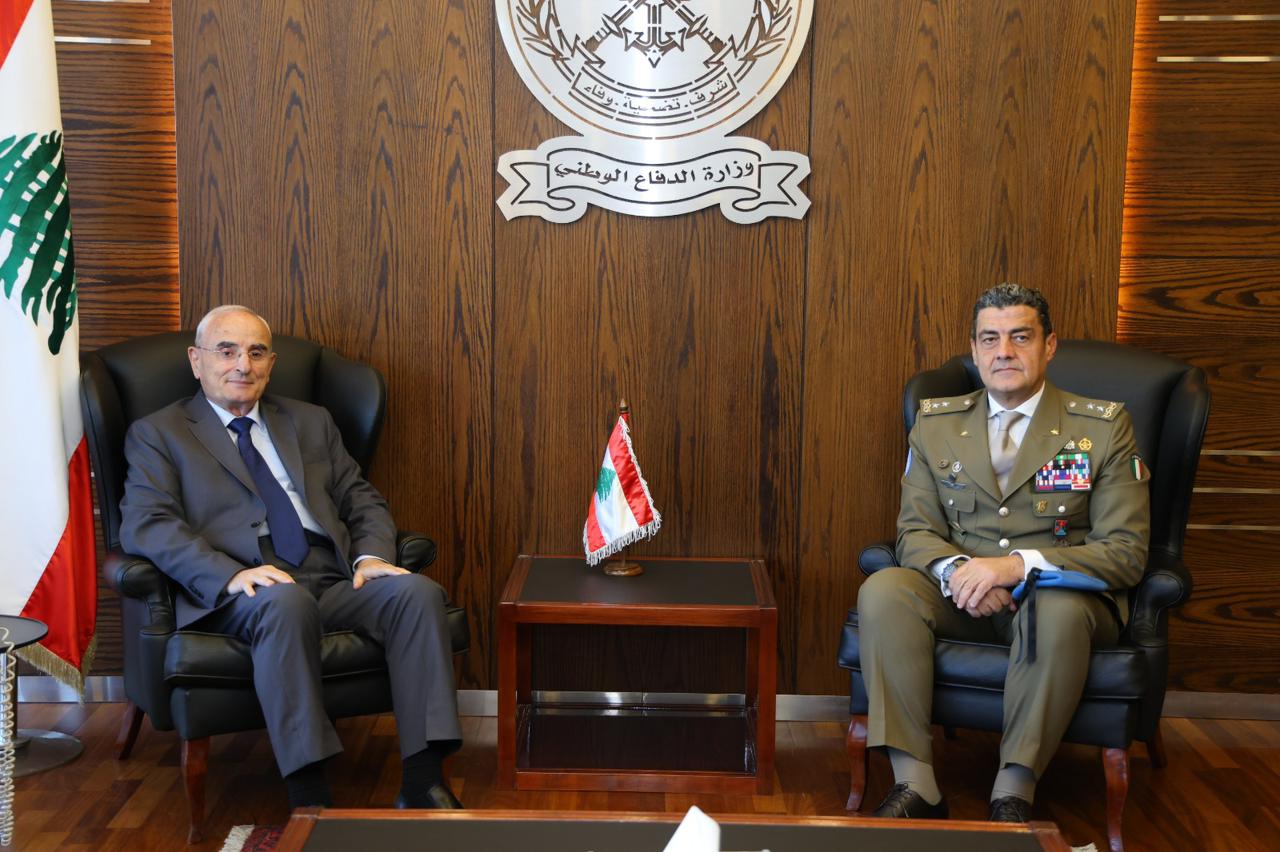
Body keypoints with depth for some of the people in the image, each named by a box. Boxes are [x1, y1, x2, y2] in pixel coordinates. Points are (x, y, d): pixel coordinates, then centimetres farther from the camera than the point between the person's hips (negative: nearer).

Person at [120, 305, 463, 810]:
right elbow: (144, 526, -3)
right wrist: (232, 574, -20)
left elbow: (363, 501, 22)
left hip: (335, 581, 4)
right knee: (286, 602, -39)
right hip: (237, 595, -4)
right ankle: (309, 798, -36)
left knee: (417, 591, -26)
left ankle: (423, 783, -29)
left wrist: (371, 555, -2)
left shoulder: (311, 422, 26)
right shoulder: (157, 434, 13)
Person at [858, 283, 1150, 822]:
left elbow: (1126, 553, -7)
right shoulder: (936, 424, 9)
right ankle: (916, 787, -24)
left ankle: (1013, 795, -24)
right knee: (883, 590, -27)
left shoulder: (1103, 427, -1)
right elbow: (914, 531, 6)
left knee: (1059, 611, -38)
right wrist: (955, 569, -19)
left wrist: (1019, 565, -22)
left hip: (1062, 595, -3)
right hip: (962, 596, 3)